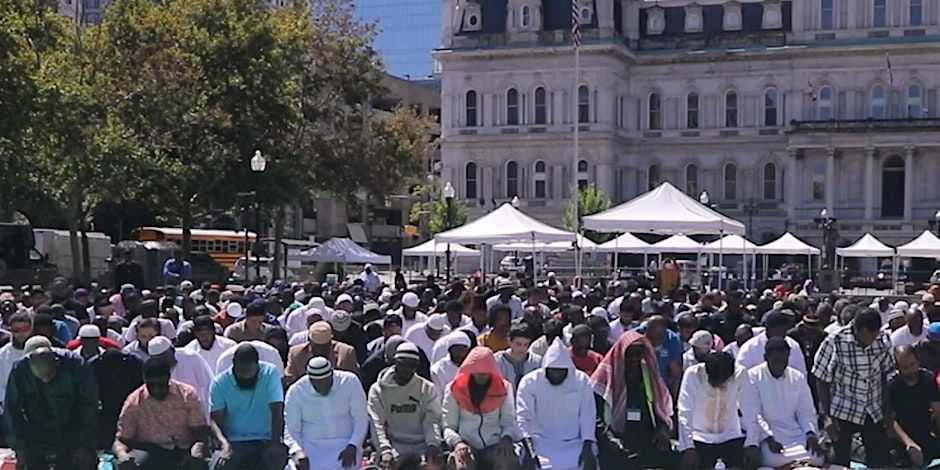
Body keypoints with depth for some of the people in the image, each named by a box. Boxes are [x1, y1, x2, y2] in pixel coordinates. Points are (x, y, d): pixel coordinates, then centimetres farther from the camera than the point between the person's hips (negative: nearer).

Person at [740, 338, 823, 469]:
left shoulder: (798, 378, 9)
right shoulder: (752, 377, -5)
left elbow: (806, 411, 9)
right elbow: (751, 414, -10)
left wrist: (810, 433, -10)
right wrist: (768, 438, -22)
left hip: (795, 433, 4)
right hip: (766, 433, -4)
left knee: (816, 457, -20)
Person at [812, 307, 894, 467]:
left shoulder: (883, 339, -7)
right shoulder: (835, 342, -19)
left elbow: (886, 374, 6)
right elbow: (822, 380, -11)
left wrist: (888, 409, 4)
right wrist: (825, 416, -14)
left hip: (874, 412, 3)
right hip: (842, 412, -3)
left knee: (880, 461, 7)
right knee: (841, 462, 3)